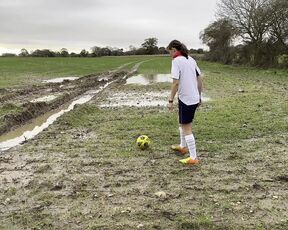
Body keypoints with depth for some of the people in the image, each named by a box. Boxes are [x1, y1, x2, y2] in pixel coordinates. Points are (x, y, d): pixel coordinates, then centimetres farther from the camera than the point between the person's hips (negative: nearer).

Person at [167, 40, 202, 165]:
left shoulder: (176, 61, -12)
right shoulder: (191, 59, 11)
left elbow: (176, 83, -19)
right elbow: (200, 80, 13)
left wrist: (171, 100, -12)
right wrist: (199, 96, 21)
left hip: (185, 99, -8)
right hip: (194, 98, 9)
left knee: (187, 128, 0)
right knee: (182, 123, 26)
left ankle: (193, 158, 5)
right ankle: (183, 146, 41)